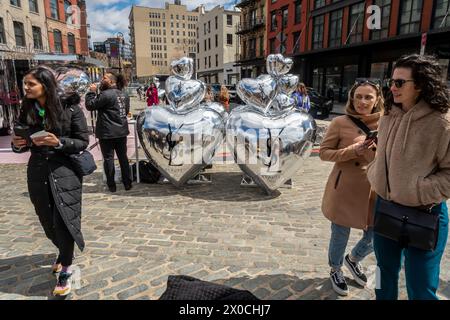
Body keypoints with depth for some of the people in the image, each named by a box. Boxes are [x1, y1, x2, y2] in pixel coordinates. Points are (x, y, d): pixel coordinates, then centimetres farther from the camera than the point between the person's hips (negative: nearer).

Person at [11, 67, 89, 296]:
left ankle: (65, 269, 13)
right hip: (38, 173, 5)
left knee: (63, 221, -4)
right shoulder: (27, 111, 4)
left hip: (65, 172, -5)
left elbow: (83, 141, -8)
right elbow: (23, 144, 12)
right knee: (48, 221, 14)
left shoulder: (69, 108, -10)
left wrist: (59, 142, -23)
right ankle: (64, 253, 41)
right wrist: (17, 145, -10)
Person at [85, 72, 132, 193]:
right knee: (123, 157, 12)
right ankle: (127, 183, 16)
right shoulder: (124, 95, 10)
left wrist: (92, 92, 0)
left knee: (108, 158, 3)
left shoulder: (106, 94, -14)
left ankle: (111, 185, 9)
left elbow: (90, 105, -10)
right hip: (122, 132, 6)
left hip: (107, 133, -6)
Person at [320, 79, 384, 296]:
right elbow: (324, 152, -7)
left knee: (376, 236, 13)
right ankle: (335, 270, 39)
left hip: (374, 190, 4)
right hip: (345, 189, -4)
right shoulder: (340, 123, -9)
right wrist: (353, 151, -20)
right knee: (340, 236, 10)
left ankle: (353, 259, 45)